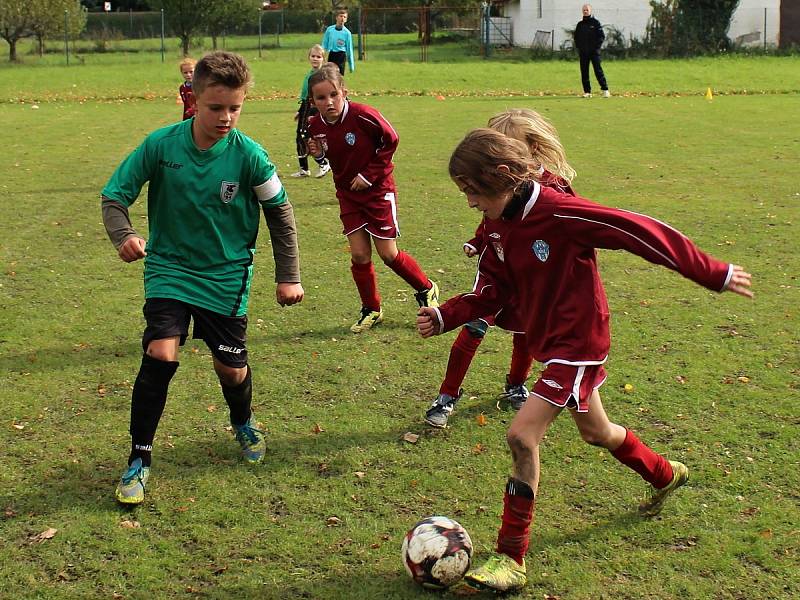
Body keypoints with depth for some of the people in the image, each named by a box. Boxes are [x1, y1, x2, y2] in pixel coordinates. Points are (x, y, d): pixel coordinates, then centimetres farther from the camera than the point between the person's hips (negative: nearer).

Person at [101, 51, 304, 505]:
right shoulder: (161, 144, -14)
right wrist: (124, 235, -26)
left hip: (227, 276, 1)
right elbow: (115, 195, -5)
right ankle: (139, 461, -3)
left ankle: (244, 425, 43)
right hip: (169, 268, 0)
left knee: (232, 368, 6)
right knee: (160, 356, -19)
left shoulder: (249, 155, -14)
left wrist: (289, 276, 1)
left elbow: (280, 212, 0)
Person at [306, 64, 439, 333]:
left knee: (389, 254, 0)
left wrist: (369, 174, -13)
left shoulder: (363, 116, -24)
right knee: (359, 254, 0)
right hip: (348, 194, 4)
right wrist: (317, 153, -13)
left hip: (378, 190, -4)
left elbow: (390, 141, -12)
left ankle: (427, 290, 25)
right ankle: (371, 310, 19)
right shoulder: (316, 126, -8)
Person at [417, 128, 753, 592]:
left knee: (522, 436, -17)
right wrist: (446, 317, -7)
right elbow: (497, 291, 8)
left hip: (578, 343, -9)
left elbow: (642, 232, -21)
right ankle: (665, 475, 54)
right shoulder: (500, 225, -1)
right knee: (596, 432, 25)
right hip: (549, 342, 9)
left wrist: (713, 274, -16)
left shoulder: (561, 214, -26)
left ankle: (511, 560, -8)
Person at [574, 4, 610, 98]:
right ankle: (587, 91, 7)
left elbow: (602, 35, -1)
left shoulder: (595, 22, 2)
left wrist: (596, 46, -9)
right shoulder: (580, 24, 13)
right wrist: (578, 47, 6)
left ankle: (605, 89, -8)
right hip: (583, 52, 4)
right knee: (584, 72, 2)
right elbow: (576, 37, 20)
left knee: (598, 70, -9)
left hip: (594, 51, -4)